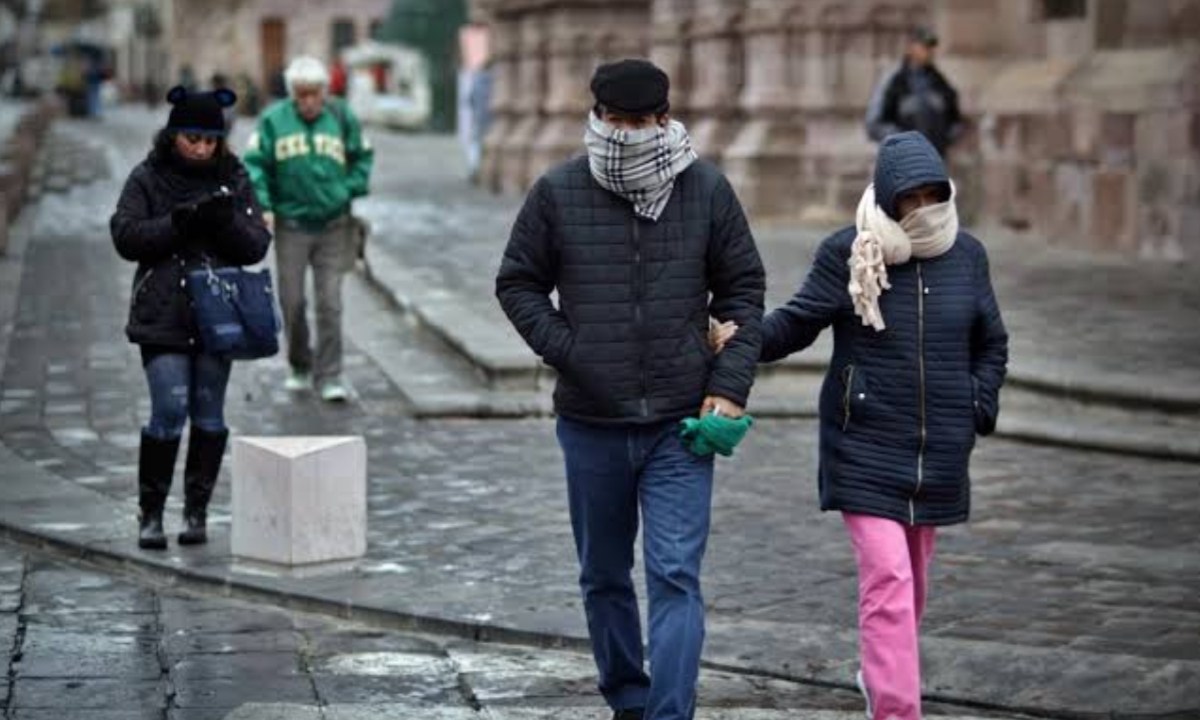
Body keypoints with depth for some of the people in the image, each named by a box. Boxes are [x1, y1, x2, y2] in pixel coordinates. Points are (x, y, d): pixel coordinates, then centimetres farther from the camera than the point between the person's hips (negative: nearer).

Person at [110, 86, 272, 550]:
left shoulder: (233, 180, 7)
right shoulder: (147, 179, 2)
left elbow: (257, 246, 3)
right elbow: (125, 236, -6)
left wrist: (228, 220, -17)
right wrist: (177, 222, -19)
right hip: (163, 315, -2)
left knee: (209, 415, 5)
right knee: (169, 411, -10)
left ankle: (197, 512, 15)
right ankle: (150, 513, 2)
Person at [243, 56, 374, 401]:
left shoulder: (342, 118, 1)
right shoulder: (273, 120, -3)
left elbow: (363, 157, 12)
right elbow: (254, 164, -2)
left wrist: (351, 192, -1)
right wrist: (262, 206, -13)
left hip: (333, 226, 0)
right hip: (290, 226, 0)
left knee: (330, 303, -3)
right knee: (292, 301, 6)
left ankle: (329, 376, 2)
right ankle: (300, 368, 25)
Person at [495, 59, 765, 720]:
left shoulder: (707, 191, -1)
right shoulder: (557, 193, -3)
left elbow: (742, 289, 7)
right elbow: (517, 283, 7)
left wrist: (729, 385, -3)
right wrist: (567, 351, -7)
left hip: (681, 425, -1)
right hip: (591, 424, 2)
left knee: (676, 577, -10)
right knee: (604, 578, 15)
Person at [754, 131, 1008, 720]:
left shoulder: (966, 256, 4)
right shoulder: (848, 254, -7)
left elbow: (991, 344, 16)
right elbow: (797, 322, -2)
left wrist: (979, 410, 4)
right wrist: (740, 341, -20)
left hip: (938, 452, 4)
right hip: (866, 449, -4)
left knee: (912, 579, 17)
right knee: (887, 579, -15)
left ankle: (880, 672, 42)